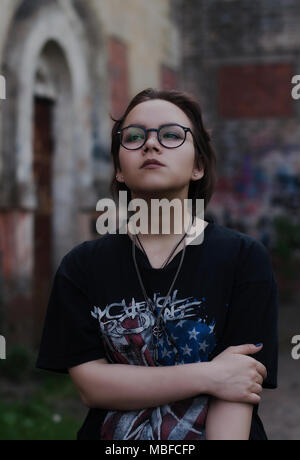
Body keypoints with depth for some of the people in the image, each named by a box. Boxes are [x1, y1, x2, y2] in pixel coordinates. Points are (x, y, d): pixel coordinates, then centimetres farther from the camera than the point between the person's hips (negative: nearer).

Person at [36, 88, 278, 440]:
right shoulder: (82, 266, 5)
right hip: (112, 434, 1)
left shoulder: (244, 259, -1)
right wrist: (208, 376, -12)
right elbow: (89, 385, -4)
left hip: (208, 432, -1)